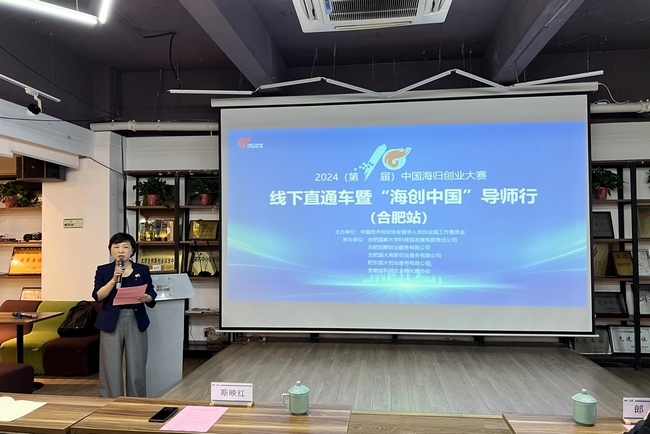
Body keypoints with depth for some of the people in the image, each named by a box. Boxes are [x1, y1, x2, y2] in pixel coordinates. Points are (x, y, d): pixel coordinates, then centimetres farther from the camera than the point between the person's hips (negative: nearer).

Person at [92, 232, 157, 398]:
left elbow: (152, 297, 5)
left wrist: (146, 298, -18)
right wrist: (114, 279, -18)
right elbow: (98, 296, -7)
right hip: (111, 322, 0)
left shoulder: (143, 270, 6)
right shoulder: (103, 270, 5)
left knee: (136, 368, 3)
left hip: (136, 322, 1)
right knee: (111, 368, 1)